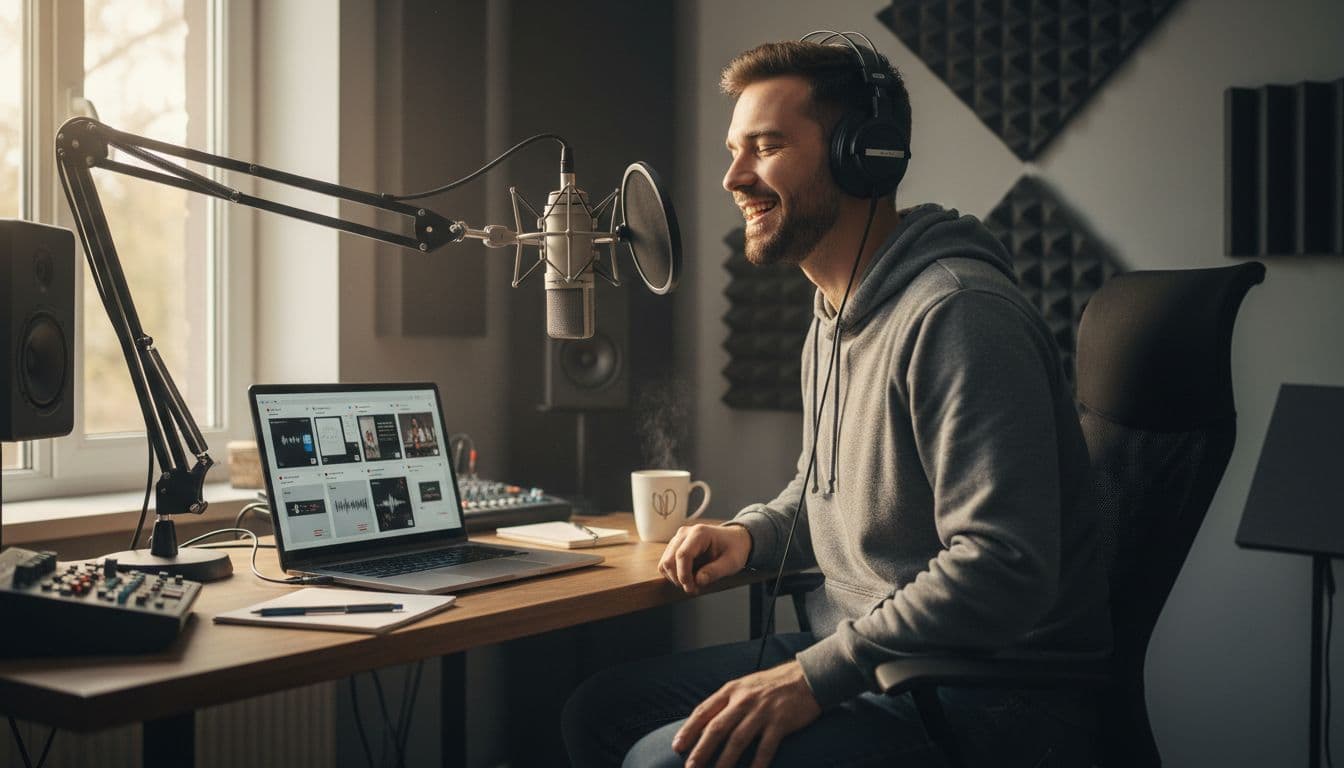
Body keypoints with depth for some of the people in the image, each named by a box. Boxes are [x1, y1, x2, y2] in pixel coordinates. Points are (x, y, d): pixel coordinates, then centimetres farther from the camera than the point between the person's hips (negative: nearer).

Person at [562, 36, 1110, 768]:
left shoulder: (957, 314, -20)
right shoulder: (832, 321, 13)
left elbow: (1002, 570, -28)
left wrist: (813, 676, -26)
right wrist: (749, 533, 6)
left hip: (985, 699, -9)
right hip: (860, 658, 10)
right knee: (599, 708, 8)